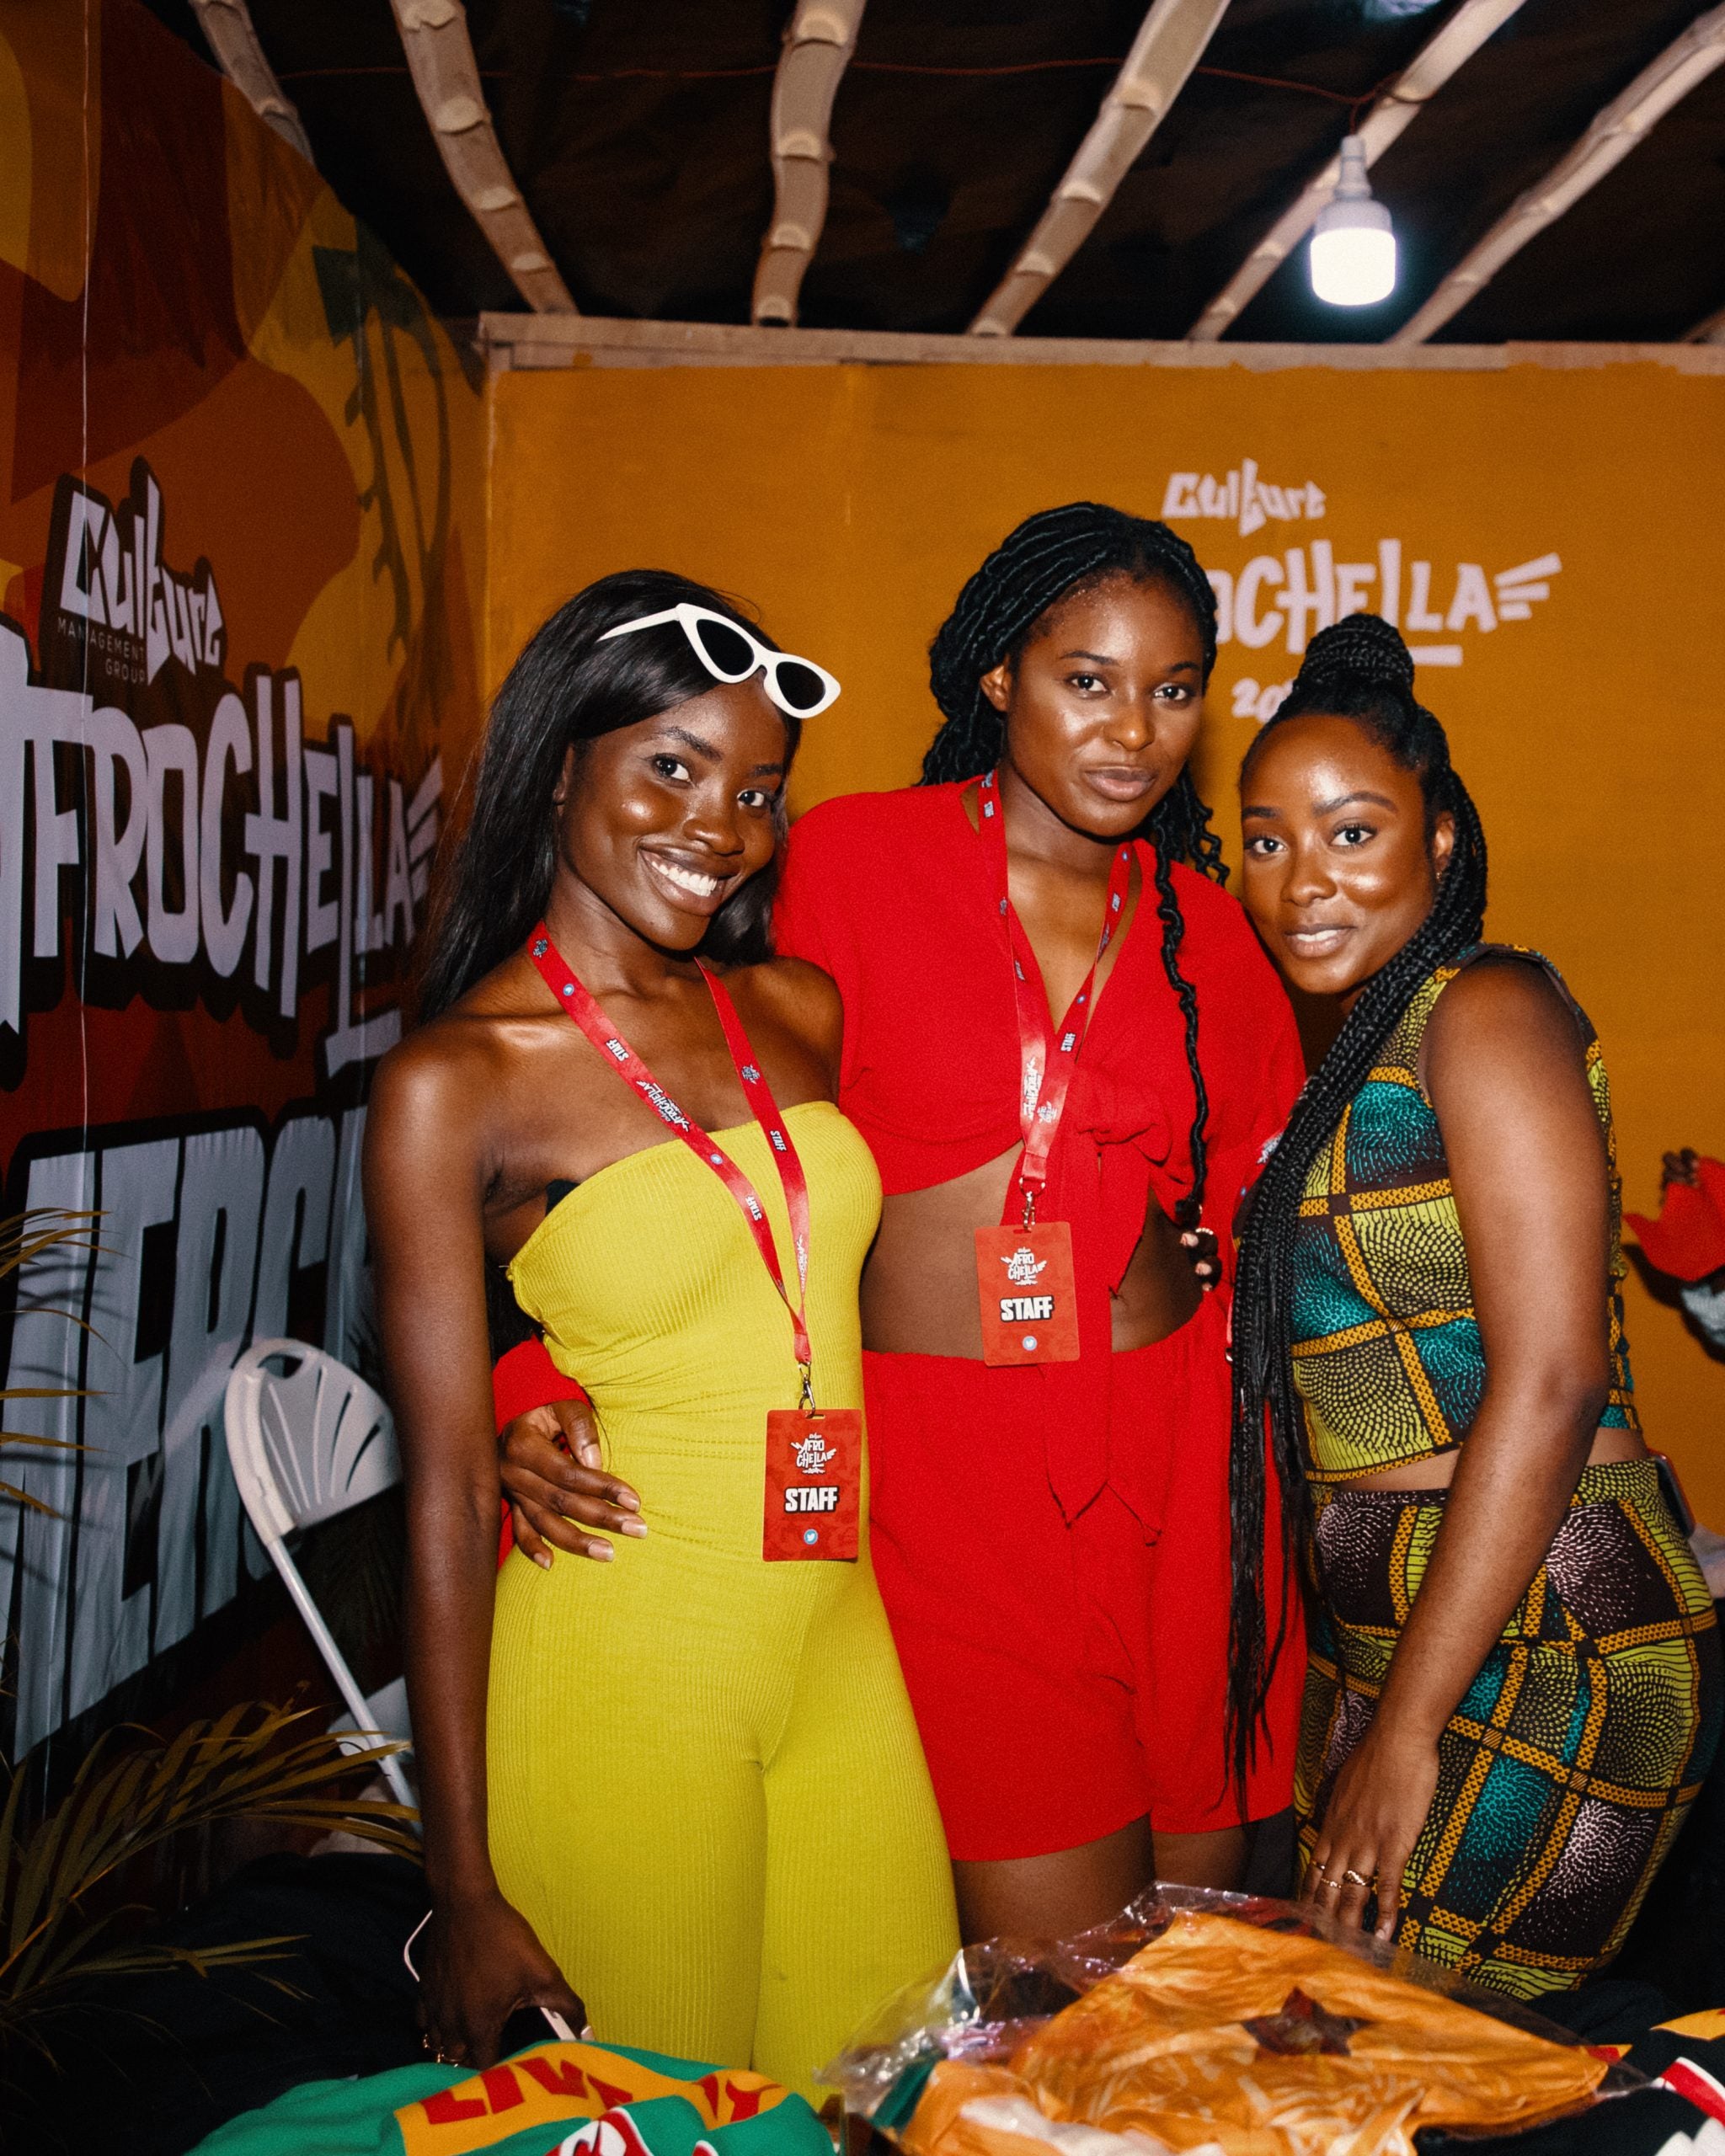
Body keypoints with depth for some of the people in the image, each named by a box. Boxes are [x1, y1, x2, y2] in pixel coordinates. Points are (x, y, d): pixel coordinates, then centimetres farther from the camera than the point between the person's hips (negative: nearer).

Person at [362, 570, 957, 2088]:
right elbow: (449, 1492, -10)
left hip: (840, 1650, 5)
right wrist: (463, 1885, -8)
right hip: (619, 1668, -5)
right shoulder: (453, 1084, -11)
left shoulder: (798, 1010, 5)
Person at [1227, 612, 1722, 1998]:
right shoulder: (1366, 1052, 15)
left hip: (1533, 1656, -8)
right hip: (1386, 1640, 8)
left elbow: (1549, 1388, -19)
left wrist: (1407, 1731, -17)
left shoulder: (1488, 1012, -12)